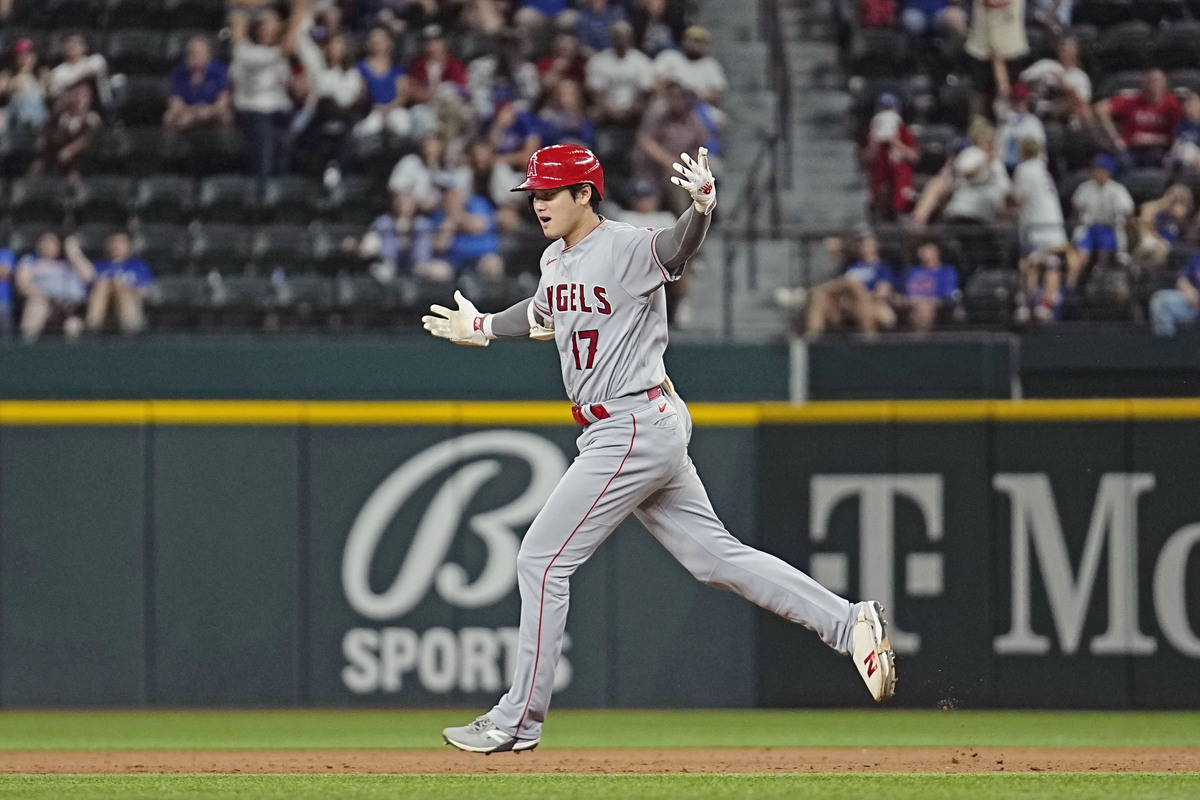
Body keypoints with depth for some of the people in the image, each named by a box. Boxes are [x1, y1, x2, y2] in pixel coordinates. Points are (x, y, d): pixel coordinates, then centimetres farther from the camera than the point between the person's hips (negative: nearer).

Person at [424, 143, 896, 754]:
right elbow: (544, 313, 33)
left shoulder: (628, 249, -14)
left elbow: (679, 246, -34)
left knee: (543, 560, -5)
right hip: (614, 432, 9)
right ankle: (848, 624, 7)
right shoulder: (555, 261, 13)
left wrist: (702, 204, -55)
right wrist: (481, 328, 47)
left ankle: (518, 720, 2)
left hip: (637, 425, -9)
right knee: (714, 555, 7)